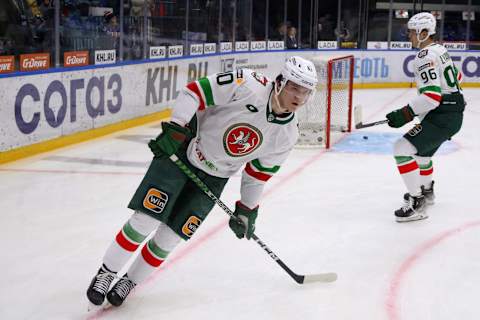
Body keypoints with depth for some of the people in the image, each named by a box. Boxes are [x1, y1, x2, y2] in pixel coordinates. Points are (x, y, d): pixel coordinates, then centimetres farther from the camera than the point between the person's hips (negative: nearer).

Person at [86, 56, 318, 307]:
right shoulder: (248, 86, -23)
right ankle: (107, 272, 12)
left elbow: (259, 172, 8)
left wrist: (247, 209, 11)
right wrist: (175, 128, -27)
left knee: (171, 235, 0)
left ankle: (130, 281, 22)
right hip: (182, 150, -4)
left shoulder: (287, 135, -6)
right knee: (145, 219, -9)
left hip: (213, 178, 4)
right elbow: (195, 90, -20)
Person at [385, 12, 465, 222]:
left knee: (403, 149, -16)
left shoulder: (426, 56, -18)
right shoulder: (439, 50, 13)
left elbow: (432, 96, -27)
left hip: (442, 117, -11)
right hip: (454, 112, 11)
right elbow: (456, 77, 26)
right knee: (422, 149, 30)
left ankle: (417, 204, -16)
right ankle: (426, 191, 50)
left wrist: (405, 114, -24)